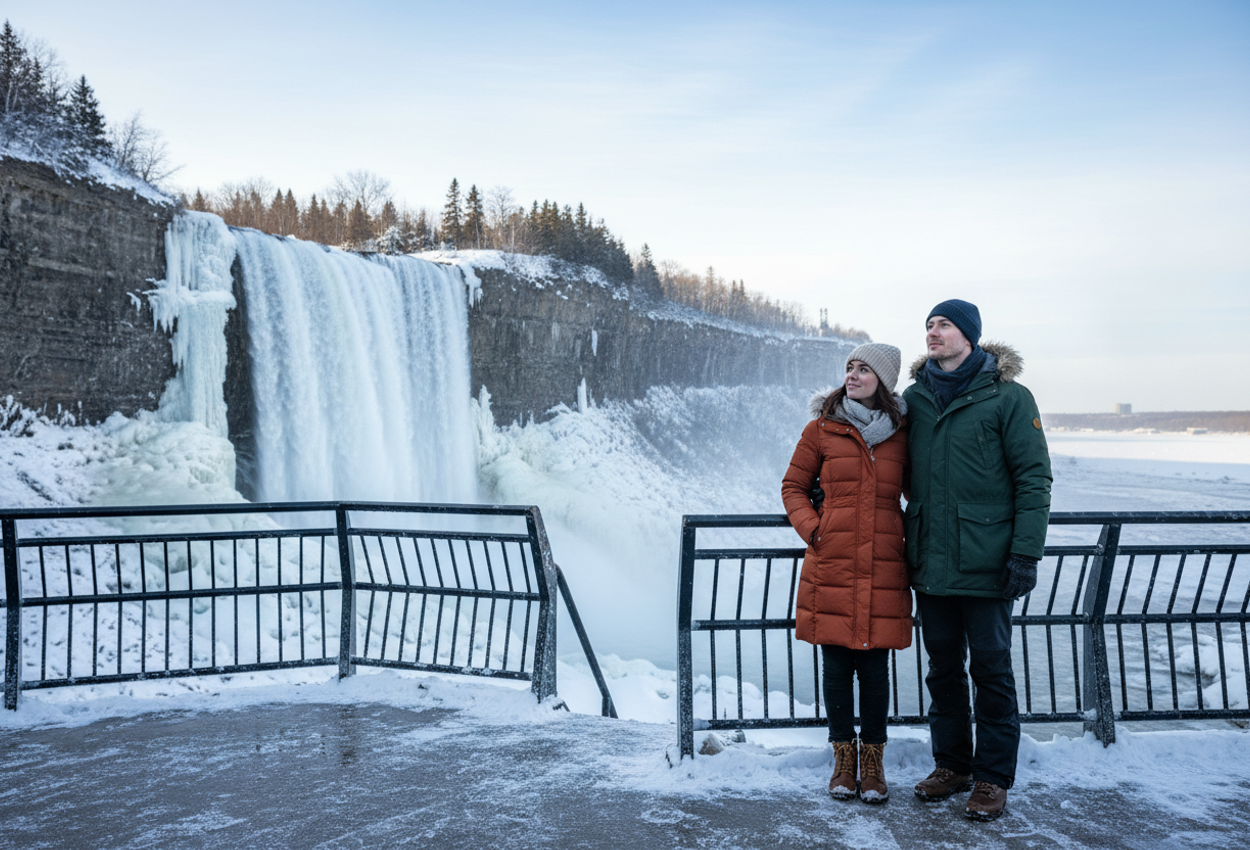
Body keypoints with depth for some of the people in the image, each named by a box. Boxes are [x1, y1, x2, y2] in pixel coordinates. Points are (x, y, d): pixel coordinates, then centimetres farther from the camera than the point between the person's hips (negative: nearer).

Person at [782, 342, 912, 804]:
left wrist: (909, 540, 6)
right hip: (831, 567, 0)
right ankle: (843, 760, 23)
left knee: (874, 667, 5)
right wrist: (812, 529, -5)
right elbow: (793, 486, 9)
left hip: (883, 570, 0)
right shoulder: (822, 429, 2)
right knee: (837, 666, 7)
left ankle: (873, 763, 22)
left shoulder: (902, 434, 5)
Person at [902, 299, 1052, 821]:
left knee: (991, 669, 5)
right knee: (943, 667, 14)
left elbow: (1033, 478, -7)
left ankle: (993, 778, 18)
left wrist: (1026, 553, -13)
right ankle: (951, 764, 28)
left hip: (987, 562, -4)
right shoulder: (914, 397, 9)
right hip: (930, 560, 5)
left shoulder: (1008, 396, -5)